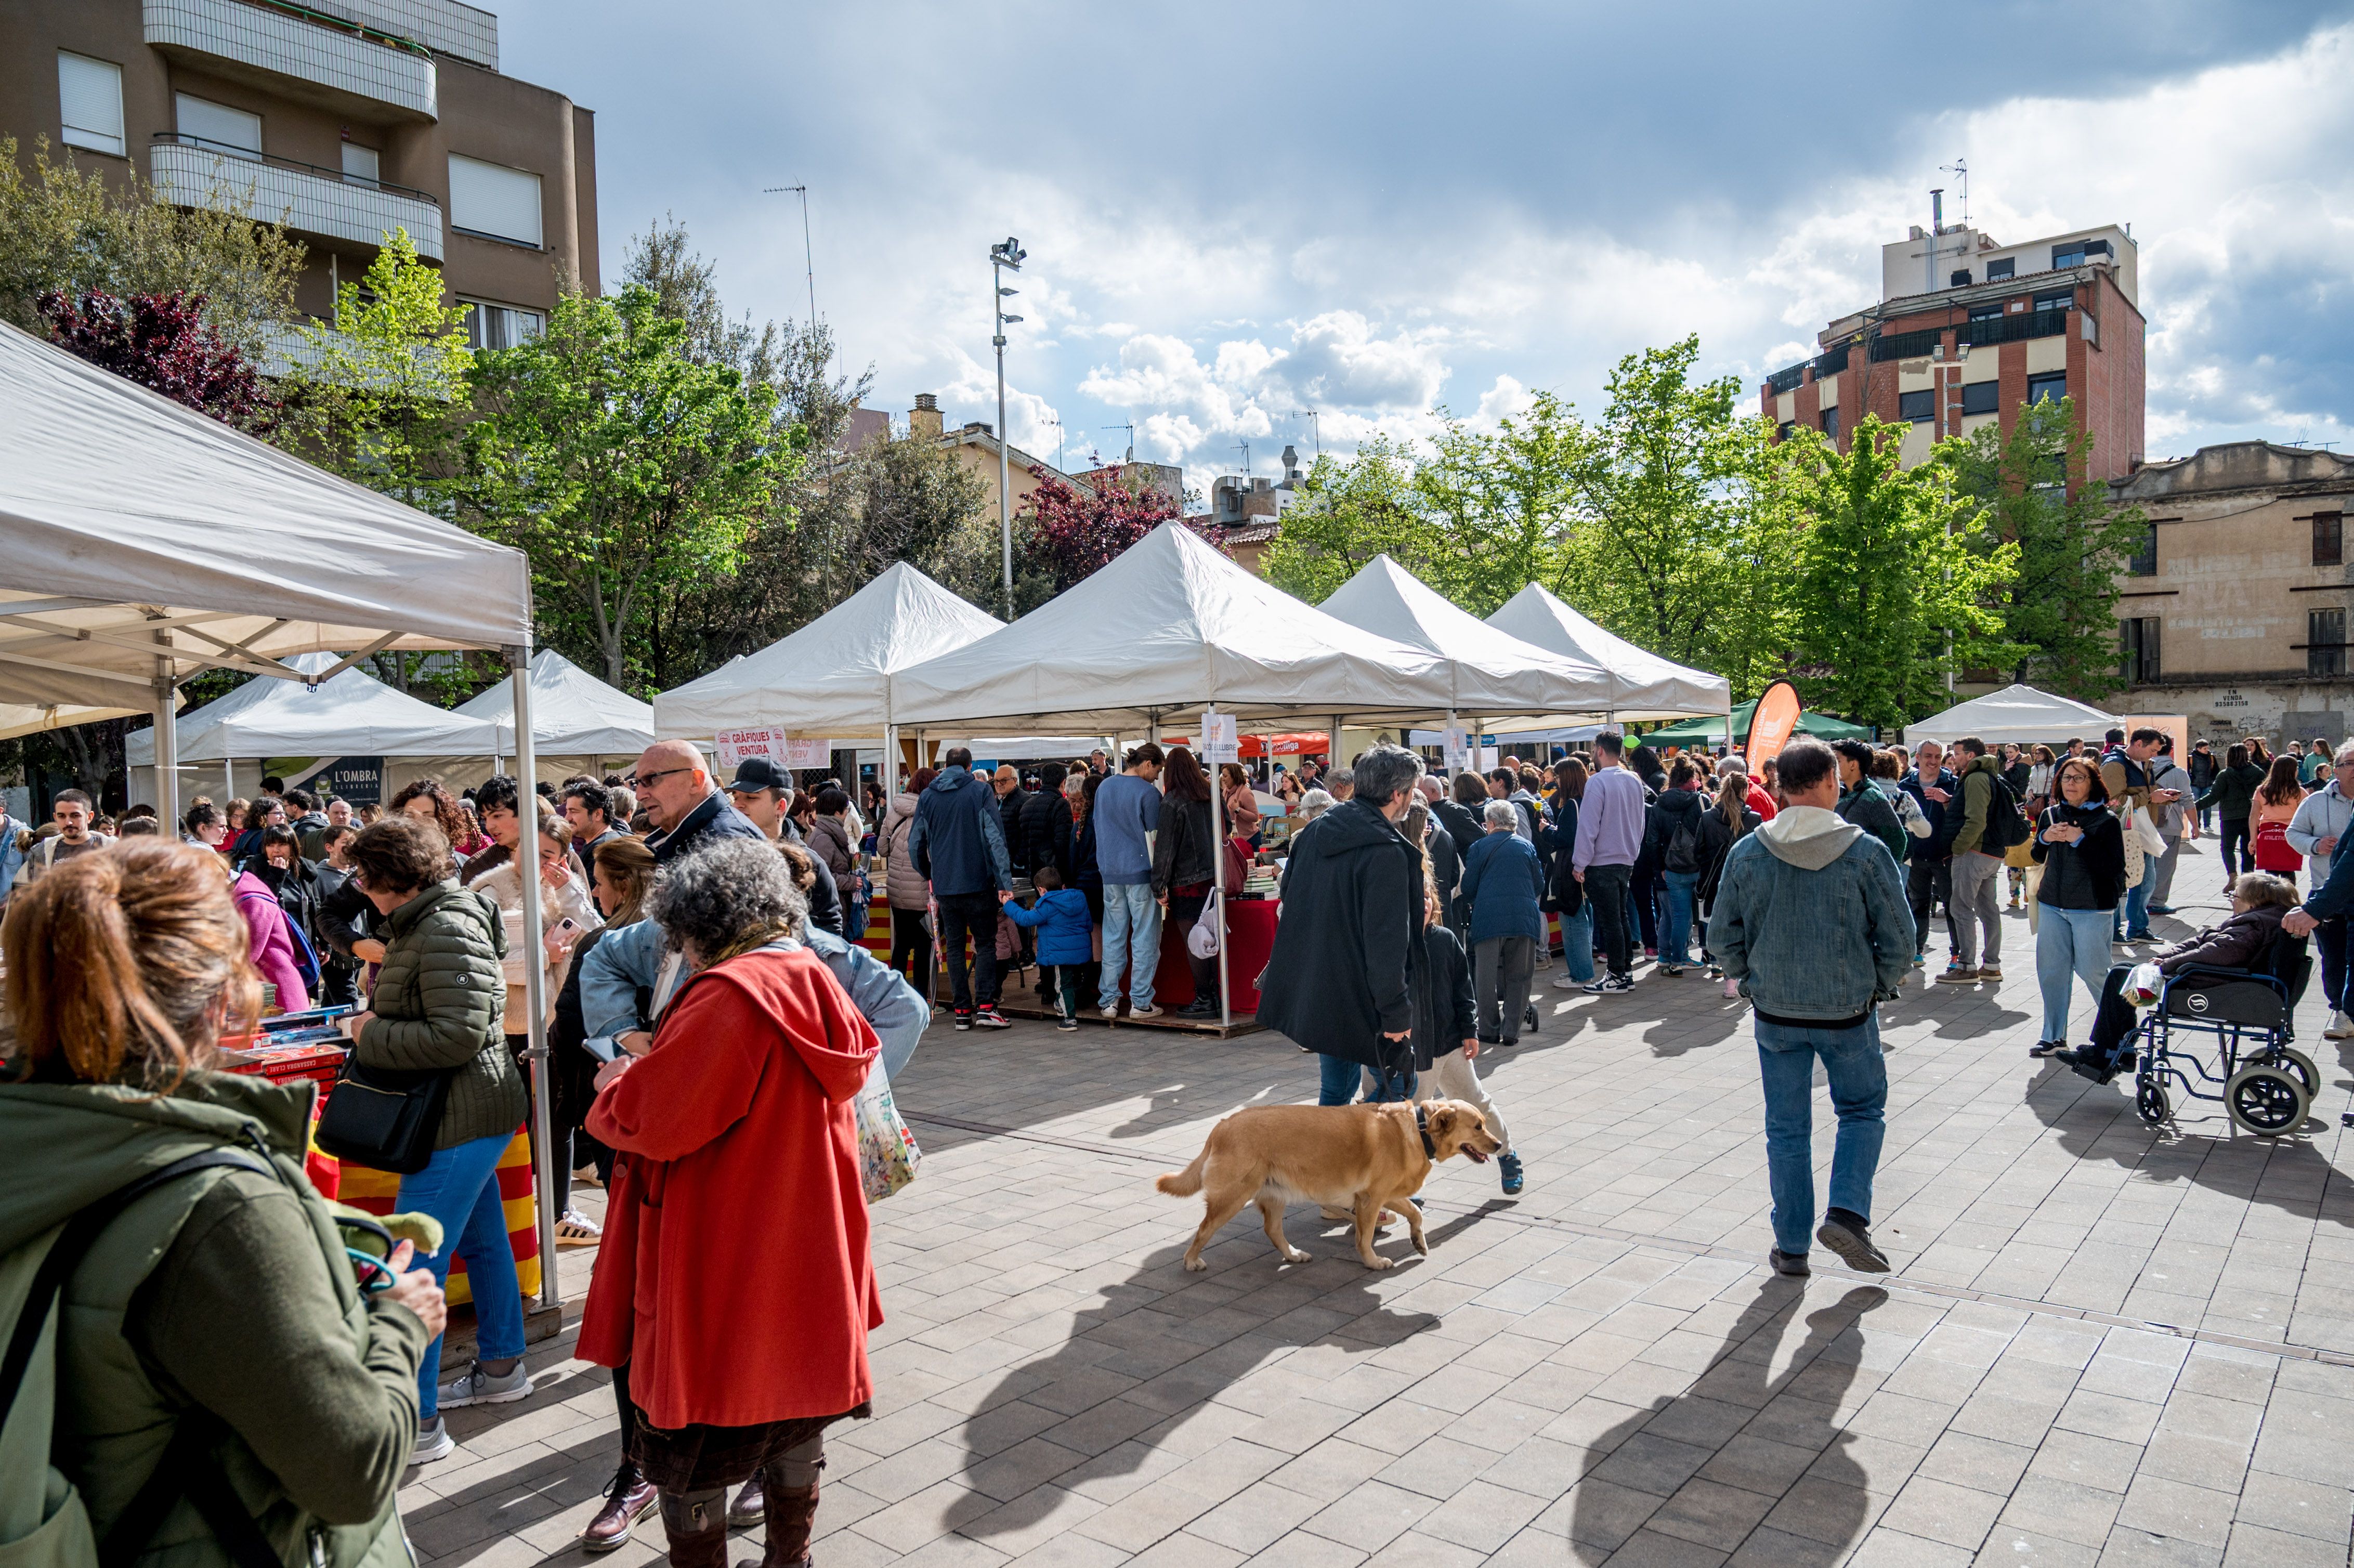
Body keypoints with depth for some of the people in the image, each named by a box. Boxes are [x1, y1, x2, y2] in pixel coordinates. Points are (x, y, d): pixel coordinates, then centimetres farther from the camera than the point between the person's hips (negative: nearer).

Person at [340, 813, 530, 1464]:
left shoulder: (447, 932, -21)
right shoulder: (428, 921, 12)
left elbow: (459, 1036, -27)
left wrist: (374, 1035, -16)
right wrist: (376, 1017, 7)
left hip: (462, 1117, -11)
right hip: (474, 1111, 11)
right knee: (482, 1241, 21)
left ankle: (415, 1423, 2)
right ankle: (501, 1367, 37)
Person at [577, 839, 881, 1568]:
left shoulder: (728, 996, -23)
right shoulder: (817, 986, 4)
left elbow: (647, 1120, -22)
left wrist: (615, 1085, -1)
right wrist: (649, 1069, 17)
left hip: (722, 1271, -9)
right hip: (807, 1254, 9)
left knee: (687, 1438, 9)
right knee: (797, 1412, 23)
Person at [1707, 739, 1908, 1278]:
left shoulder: (1747, 854, -7)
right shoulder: (1865, 852, -12)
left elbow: (1722, 938, -2)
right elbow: (1900, 938, -8)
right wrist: (1876, 988, 8)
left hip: (1776, 1012, 2)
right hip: (1849, 1011, -2)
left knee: (1786, 1130, 13)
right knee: (1863, 1111, 20)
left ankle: (1791, 1247, 20)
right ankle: (1846, 1213, 2)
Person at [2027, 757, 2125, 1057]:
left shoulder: (2107, 820, -8)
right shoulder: (2051, 815, 7)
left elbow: (2114, 867, -16)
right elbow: (2038, 858, 17)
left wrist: (2080, 839, -21)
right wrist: (2045, 838, -4)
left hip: (2092, 908, -5)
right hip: (2052, 904, 5)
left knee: (2093, 971, -1)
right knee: (2051, 970, 6)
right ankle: (2054, 1036, 16)